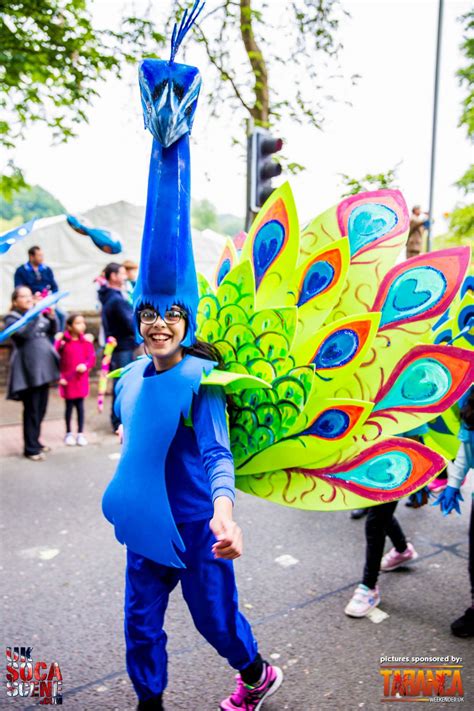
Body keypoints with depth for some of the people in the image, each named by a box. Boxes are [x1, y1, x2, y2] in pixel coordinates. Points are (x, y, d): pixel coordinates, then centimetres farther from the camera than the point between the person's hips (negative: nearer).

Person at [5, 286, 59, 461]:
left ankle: (35, 441, 25)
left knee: (41, 408, 12)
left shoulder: (38, 314, 15)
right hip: (28, 371, -6)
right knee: (32, 410, -4)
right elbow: (24, 333, -20)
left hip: (44, 368, 6)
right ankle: (31, 448, 4)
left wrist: (51, 317, -7)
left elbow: (52, 331, 10)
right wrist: (35, 314, -24)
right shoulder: (12, 318, -3)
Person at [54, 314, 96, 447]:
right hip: (67, 380, -1)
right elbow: (56, 360, -4)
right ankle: (68, 433, 24)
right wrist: (60, 377, -8)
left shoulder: (86, 341, -2)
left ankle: (80, 433, 19)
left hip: (81, 379, 1)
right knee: (69, 406, 9)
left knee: (80, 406, 8)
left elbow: (92, 357, 0)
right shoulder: (62, 341, -8)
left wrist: (85, 366, -20)